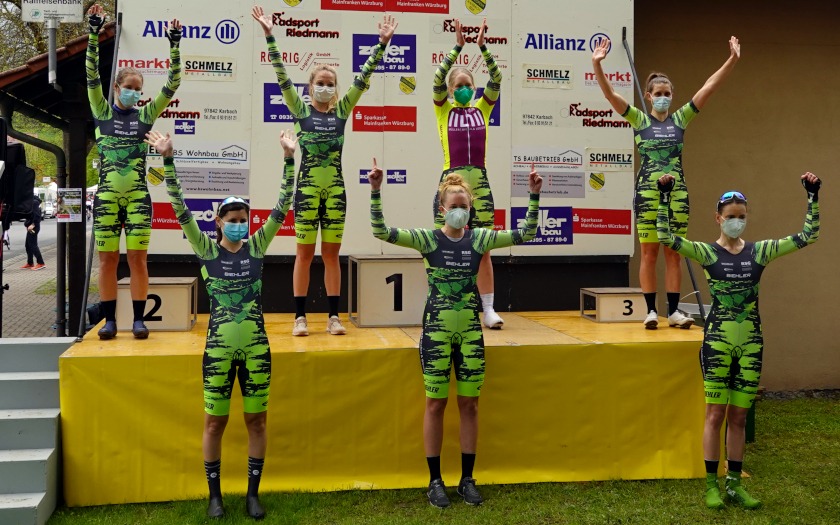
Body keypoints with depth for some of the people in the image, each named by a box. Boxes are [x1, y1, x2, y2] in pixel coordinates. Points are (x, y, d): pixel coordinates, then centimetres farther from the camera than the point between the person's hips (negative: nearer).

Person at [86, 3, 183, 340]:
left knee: (137, 258, -1)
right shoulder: (103, 112, 5)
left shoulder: (145, 115, 7)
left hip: (137, 195, 0)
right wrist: (94, 34, -16)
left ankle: (139, 319, 6)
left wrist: (174, 45, -9)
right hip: (107, 195, 0)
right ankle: (110, 319, 10)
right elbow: (92, 75, -6)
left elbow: (172, 85, 0)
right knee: (107, 259, 2)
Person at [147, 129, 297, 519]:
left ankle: (253, 494, 20)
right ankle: (215, 495, 21)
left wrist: (289, 159, -10)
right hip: (219, 348, -1)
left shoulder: (257, 246, 3)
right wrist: (167, 159, -18)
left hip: (256, 348, 2)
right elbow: (181, 209, -9)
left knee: (256, 420, 8)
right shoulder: (206, 249, -1)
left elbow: (282, 207, -3)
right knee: (214, 423, 6)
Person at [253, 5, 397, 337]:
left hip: (335, 188, 2)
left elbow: (363, 78, 1)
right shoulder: (301, 110, 2)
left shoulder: (342, 111, 7)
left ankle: (333, 316, 11)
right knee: (305, 253, 3)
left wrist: (382, 42, -6)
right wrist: (269, 36, -15)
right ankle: (300, 316, 8)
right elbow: (282, 77, -6)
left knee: (331, 254, 7)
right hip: (307, 187, -2)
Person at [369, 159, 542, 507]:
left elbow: (526, 233, 1)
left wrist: (534, 196, -10)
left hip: (470, 329, 2)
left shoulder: (480, 239, 2)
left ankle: (467, 479, 19)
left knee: (469, 403, 7)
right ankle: (435, 481, 15)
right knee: (436, 404, 3)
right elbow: (381, 232, -14)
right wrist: (376, 192, -25)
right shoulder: (428, 239, -4)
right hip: (436, 328, -2)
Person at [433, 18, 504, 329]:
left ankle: (489, 310, 9)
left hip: (480, 182, 2)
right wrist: (458, 46, -13)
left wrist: (482, 46, -9)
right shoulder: (443, 110, 5)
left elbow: (496, 80, -1)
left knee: (483, 250, 4)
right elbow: (438, 79, -10)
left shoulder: (482, 109, 10)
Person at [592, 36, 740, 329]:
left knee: (673, 253, 5)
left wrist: (732, 60, -4)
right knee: (649, 253, 1)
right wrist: (597, 64, -21)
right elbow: (609, 93, -9)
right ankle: (651, 311, 7)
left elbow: (709, 87, 4)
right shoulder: (639, 120, 2)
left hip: (677, 193, 2)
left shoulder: (680, 119, 9)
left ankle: (674, 311, 9)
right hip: (647, 192, -2)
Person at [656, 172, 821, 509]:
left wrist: (812, 197, -1)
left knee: (739, 416, 9)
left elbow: (808, 235, 5)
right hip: (717, 340, -3)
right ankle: (711, 485, 9)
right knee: (715, 412, 0)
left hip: (750, 342, 3)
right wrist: (665, 197, -22)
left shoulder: (760, 251, 6)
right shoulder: (707, 253, -3)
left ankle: (734, 485, 18)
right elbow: (665, 237, -17)